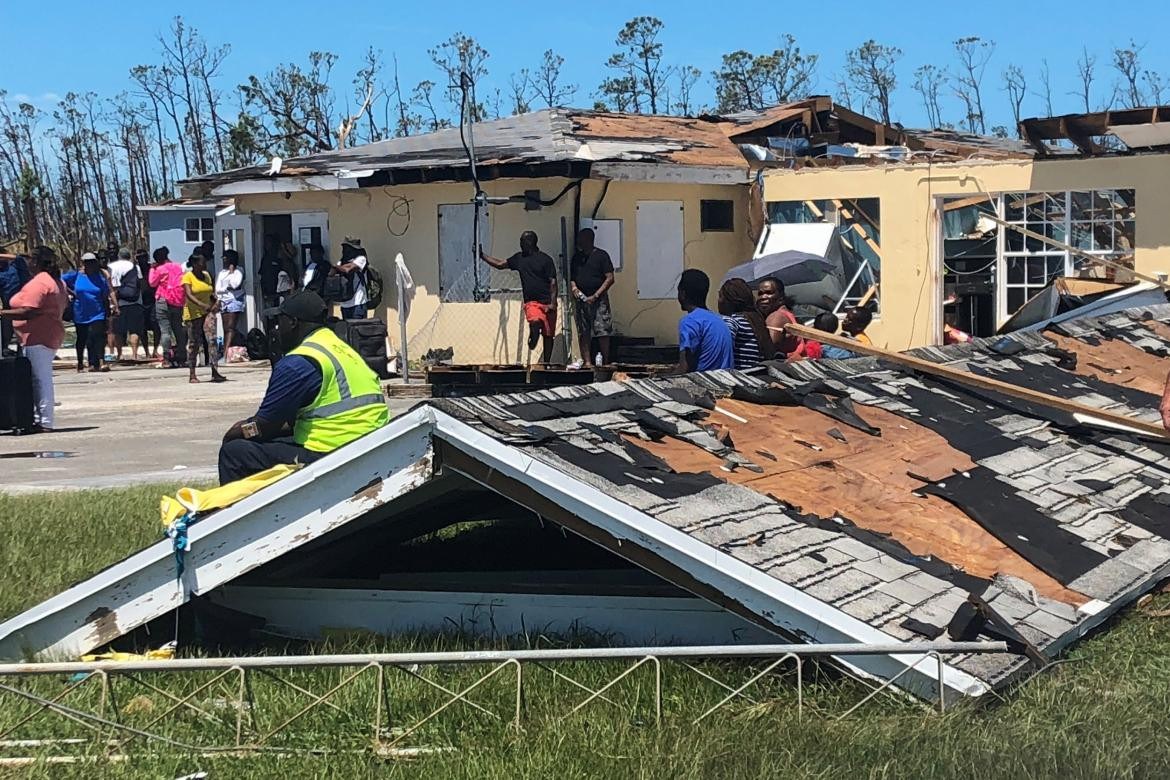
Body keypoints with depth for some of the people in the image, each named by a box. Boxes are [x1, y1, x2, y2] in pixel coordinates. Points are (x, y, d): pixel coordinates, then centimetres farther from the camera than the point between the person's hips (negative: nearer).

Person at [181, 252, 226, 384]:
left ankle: (214, 372, -10)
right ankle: (192, 375, 7)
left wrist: (216, 302, -7)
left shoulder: (206, 275, 11)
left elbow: (211, 293, 16)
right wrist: (202, 305, -34)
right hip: (193, 314, -5)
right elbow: (188, 295, -19)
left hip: (207, 313, 5)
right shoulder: (188, 277, -7)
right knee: (193, 343, 0)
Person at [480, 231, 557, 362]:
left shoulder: (545, 259, -3)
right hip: (531, 302, 2)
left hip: (547, 303, -2)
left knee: (548, 335, 4)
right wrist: (482, 255, 17)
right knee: (535, 323, -31)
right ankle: (529, 355, -26)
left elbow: (553, 282, -6)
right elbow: (499, 264, 21)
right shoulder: (519, 258, 12)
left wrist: (552, 303, -13)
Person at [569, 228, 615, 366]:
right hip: (580, 300, 5)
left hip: (598, 299, -5)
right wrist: (573, 288, -1)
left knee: (602, 332, -9)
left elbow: (610, 279, -6)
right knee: (583, 334, 2)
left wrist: (596, 295, -13)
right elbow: (572, 278, 23)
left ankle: (605, 362, -4)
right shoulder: (576, 258, 15)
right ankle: (587, 363, 4)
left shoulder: (601, 255, -1)